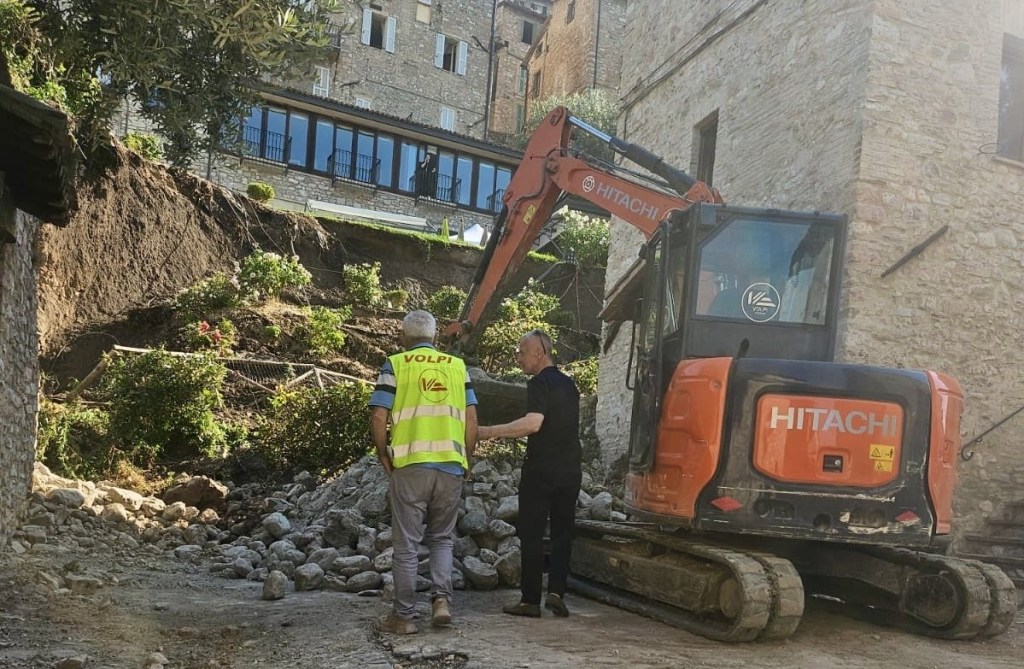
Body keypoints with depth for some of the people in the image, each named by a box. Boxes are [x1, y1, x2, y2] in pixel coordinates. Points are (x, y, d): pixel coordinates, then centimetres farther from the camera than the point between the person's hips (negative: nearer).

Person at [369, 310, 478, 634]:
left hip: (410, 465, -2)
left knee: (407, 543, 6)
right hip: (451, 465, 3)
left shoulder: (395, 365, 2)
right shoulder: (457, 366, 10)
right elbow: (471, 420, 6)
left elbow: (378, 418, -6)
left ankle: (403, 616, 12)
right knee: (442, 538, 18)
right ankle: (441, 599, 3)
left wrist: (383, 455, 7)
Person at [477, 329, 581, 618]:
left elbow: (533, 423, -25)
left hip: (541, 469, -7)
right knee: (563, 533, 12)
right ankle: (556, 591, 3)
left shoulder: (539, 383, -11)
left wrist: (490, 431, -22)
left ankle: (531, 600, 4)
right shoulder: (569, 384, 14)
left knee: (532, 534, 1)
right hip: (571, 469, 7)